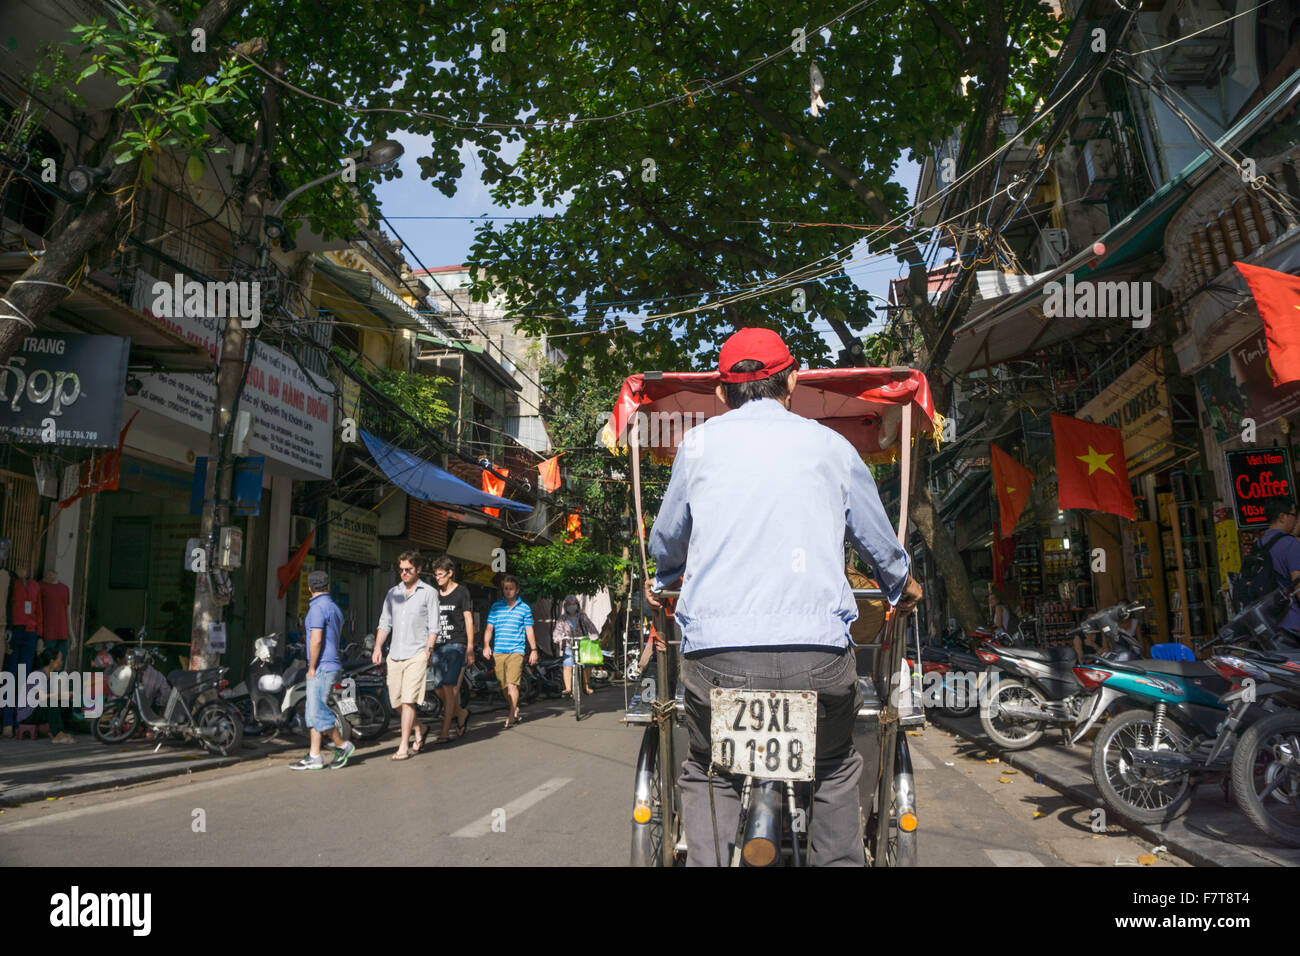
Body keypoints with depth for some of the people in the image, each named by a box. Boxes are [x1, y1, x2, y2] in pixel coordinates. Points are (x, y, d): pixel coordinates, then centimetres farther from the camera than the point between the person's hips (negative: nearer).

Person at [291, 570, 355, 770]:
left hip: (321, 668, -10)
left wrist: (312, 668, -14)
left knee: (318, 711, -6)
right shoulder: (335, 608, 17)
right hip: (331, 665, 10)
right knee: (313, 712, 9)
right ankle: (314, 758, 10)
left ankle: (343, 745, 5)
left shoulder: (318, 607, -13)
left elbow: (316, 639, -21)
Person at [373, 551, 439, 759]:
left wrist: (428, 649, -11)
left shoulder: (429, 592, 1)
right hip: (395, 655, 5)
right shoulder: (392, 593, 14)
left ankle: (403, 747, -6)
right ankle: (420, 729, 32)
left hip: (416, 655, -5)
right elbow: (385, 622, 14)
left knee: (408, 701, -11)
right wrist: (378, 647, 3)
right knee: (396, 701, 8)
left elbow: (433, 626, -1)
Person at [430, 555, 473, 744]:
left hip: (456, 645, -6)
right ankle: (461, 714, 28)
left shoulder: (461, 592, 0)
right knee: (439, 688, 4)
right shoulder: (436, 594, 15)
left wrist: (470, 647, -7)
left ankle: (445, 732, -8)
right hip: (439, 645, 6)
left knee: (449, 687, -11)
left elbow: (468, 619, -2)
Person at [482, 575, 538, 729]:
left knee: (512, 684, -13)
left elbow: (529, 630, 10)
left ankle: (512, 715, -7)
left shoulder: (524, 608, 7)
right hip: (498, 651, 3)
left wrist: (534, 650, 7)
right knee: (503, 685, 7)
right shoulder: (496, 607, 10)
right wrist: (486, 645, -2)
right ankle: (515, 709, 27)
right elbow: (489, 628, 11)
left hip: (516, 651, -3)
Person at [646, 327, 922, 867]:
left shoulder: (700, 442, 12)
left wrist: (661, 581, 47)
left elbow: (666, 539, 25)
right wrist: (902, 587, 46)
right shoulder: (831, 446, 13)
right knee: (835, 772, 25)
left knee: (708, 776, 21)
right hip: (818, 652, 1)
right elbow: (879, 541, 24)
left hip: (716, 651, 0)